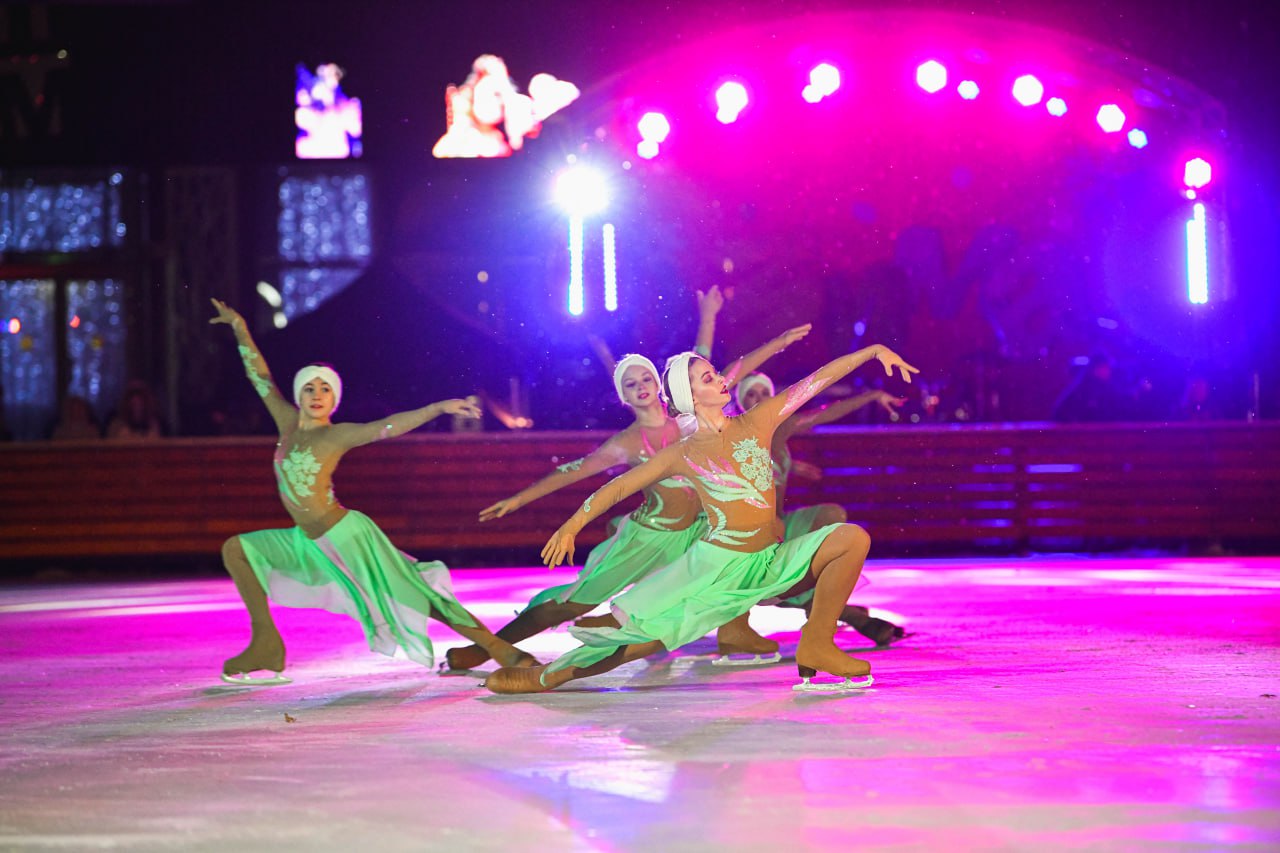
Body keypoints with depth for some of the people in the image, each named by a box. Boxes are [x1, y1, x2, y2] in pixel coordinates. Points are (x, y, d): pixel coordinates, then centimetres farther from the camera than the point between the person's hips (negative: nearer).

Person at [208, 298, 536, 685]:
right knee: (237, 549, 9)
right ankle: (266, 647, 7)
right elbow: (260, 377, 16)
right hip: (310, 543, 8)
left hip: (345, 536, -8)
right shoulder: (288, 422, 6)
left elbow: (388, 426, -22)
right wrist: (239, 328, 20)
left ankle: (502, 650, -9)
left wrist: (438, 407, -34)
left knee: (413, 595, -12)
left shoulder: (336, 436, -11)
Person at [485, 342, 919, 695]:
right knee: (646, 633, -11)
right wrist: (573, 525, 2)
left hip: (770, 564, 3)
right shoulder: (682, 455, -2)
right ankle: (546, 676, 4)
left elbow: (818, 378, 2)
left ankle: (817, 646, -7)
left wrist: (874, 350, -3)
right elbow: (618, 486, 5)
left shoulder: (758, 422, 3)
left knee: (852, 538, -15)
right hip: (715, 564, -3)